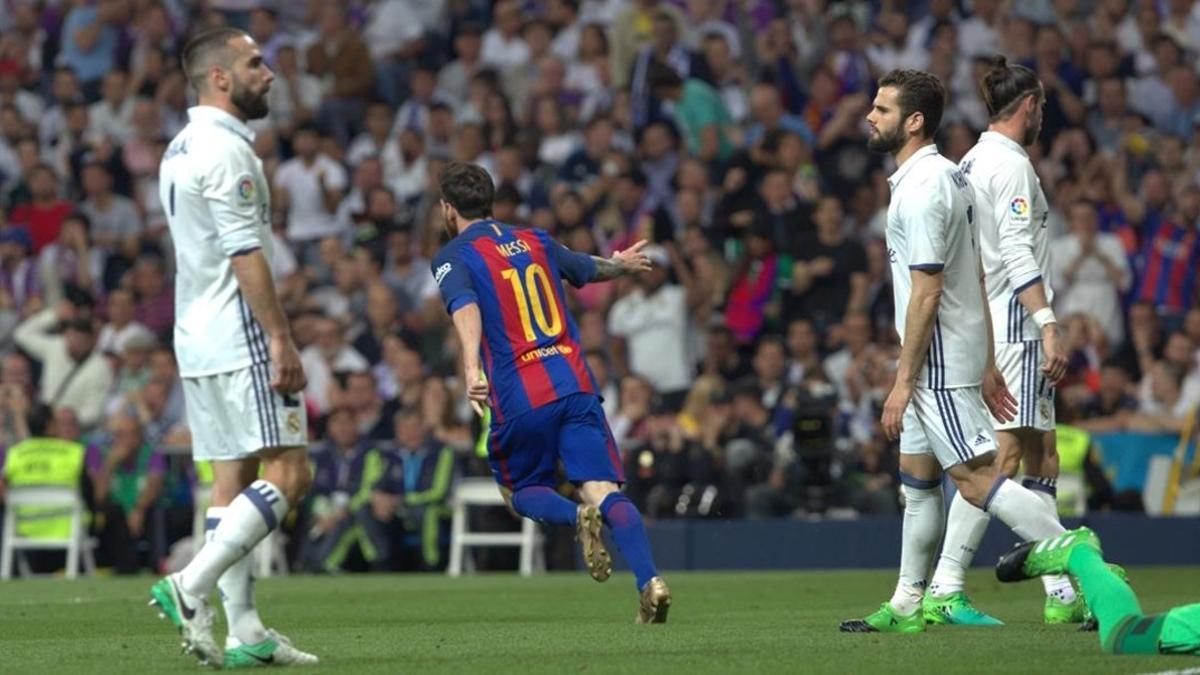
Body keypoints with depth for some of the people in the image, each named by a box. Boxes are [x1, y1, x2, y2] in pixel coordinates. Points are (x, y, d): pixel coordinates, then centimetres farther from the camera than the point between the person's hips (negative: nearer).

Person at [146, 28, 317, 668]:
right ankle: (191, 587, -17)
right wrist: (281, 339, -19)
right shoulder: (225, 148, -13)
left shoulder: (181, 149, 18)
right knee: (288, 473, -10)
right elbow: (245, 253, -19)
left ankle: (246, 631, 6)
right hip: (240, 337, -10)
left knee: (233, 479, 7)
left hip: (197, 341, 10)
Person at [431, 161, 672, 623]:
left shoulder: (454, 257, 2)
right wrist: (623, 264, 58)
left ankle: (577, 517, -14)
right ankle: (649, 581, -27)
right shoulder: (536, 242, 18)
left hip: (519, 398, -3)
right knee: (605, 492, -4)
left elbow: (466, 308, -19)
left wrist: (471, 367, -35)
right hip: (575, 384, 3)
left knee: (522, 492, 19)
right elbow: (590, 269, 36)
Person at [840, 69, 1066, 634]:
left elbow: (926, 294, -21)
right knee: (917, 480, 13)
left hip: (938, 361, -10)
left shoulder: (921, 189, -18)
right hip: (955, 356, 10)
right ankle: (907, 606, 18)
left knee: (977, 480, -12)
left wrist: (903, 381, -18)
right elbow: (977, 278, 17)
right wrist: (986, 365, 19)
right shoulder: (946, 175, 14)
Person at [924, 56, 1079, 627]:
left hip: (989, 327, 10)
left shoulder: (973, 162, 17)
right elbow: (1017, 253, -19)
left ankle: (1061, 593, 10)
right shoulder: (1010, 164, -11)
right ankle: (944, 590, -16)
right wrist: (1048, 325, -23)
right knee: (1003, 456, -12)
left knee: (1042, 457, 10)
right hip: (1014, 326, -10)